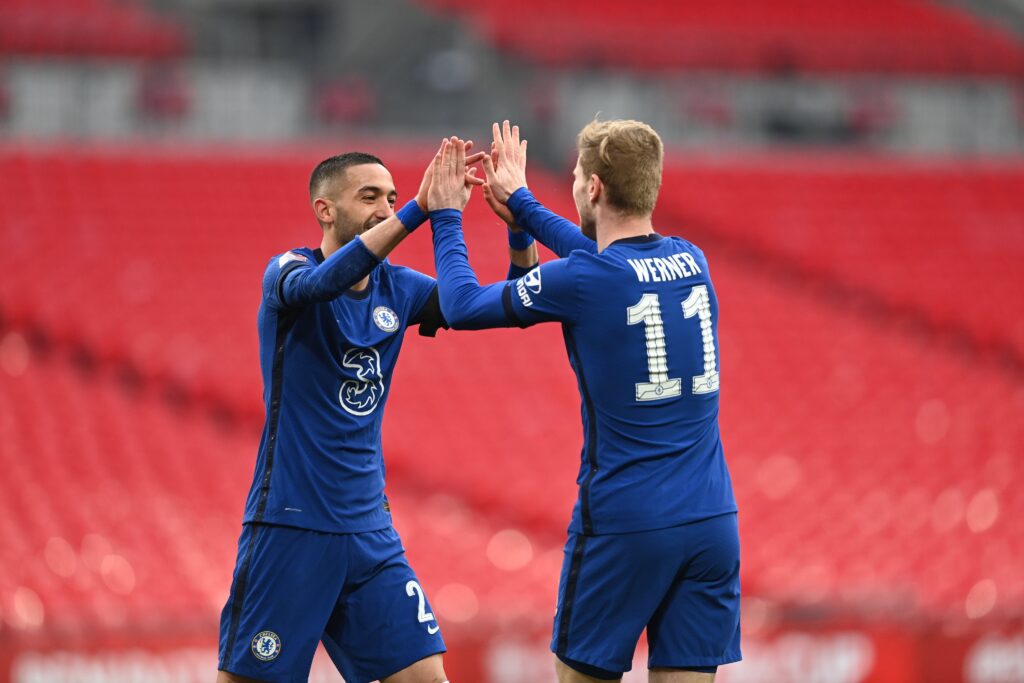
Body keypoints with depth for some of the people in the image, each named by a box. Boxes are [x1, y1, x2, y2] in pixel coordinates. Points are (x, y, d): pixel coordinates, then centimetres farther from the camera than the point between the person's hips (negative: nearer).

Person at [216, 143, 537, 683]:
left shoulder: (396, 288, 8)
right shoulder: (288, 271, -8)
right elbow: (321, 282, -32)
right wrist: (420, 210, -39)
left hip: (369, 531, 5)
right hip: (289, 526, -5)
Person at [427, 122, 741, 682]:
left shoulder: (580, 281, -11)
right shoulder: (691, 262, 7)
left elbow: (461, 306, 2)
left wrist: (446, 217, 18)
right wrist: (520, 200, 38)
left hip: (623, 526, -5)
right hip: (712, 524, 5)